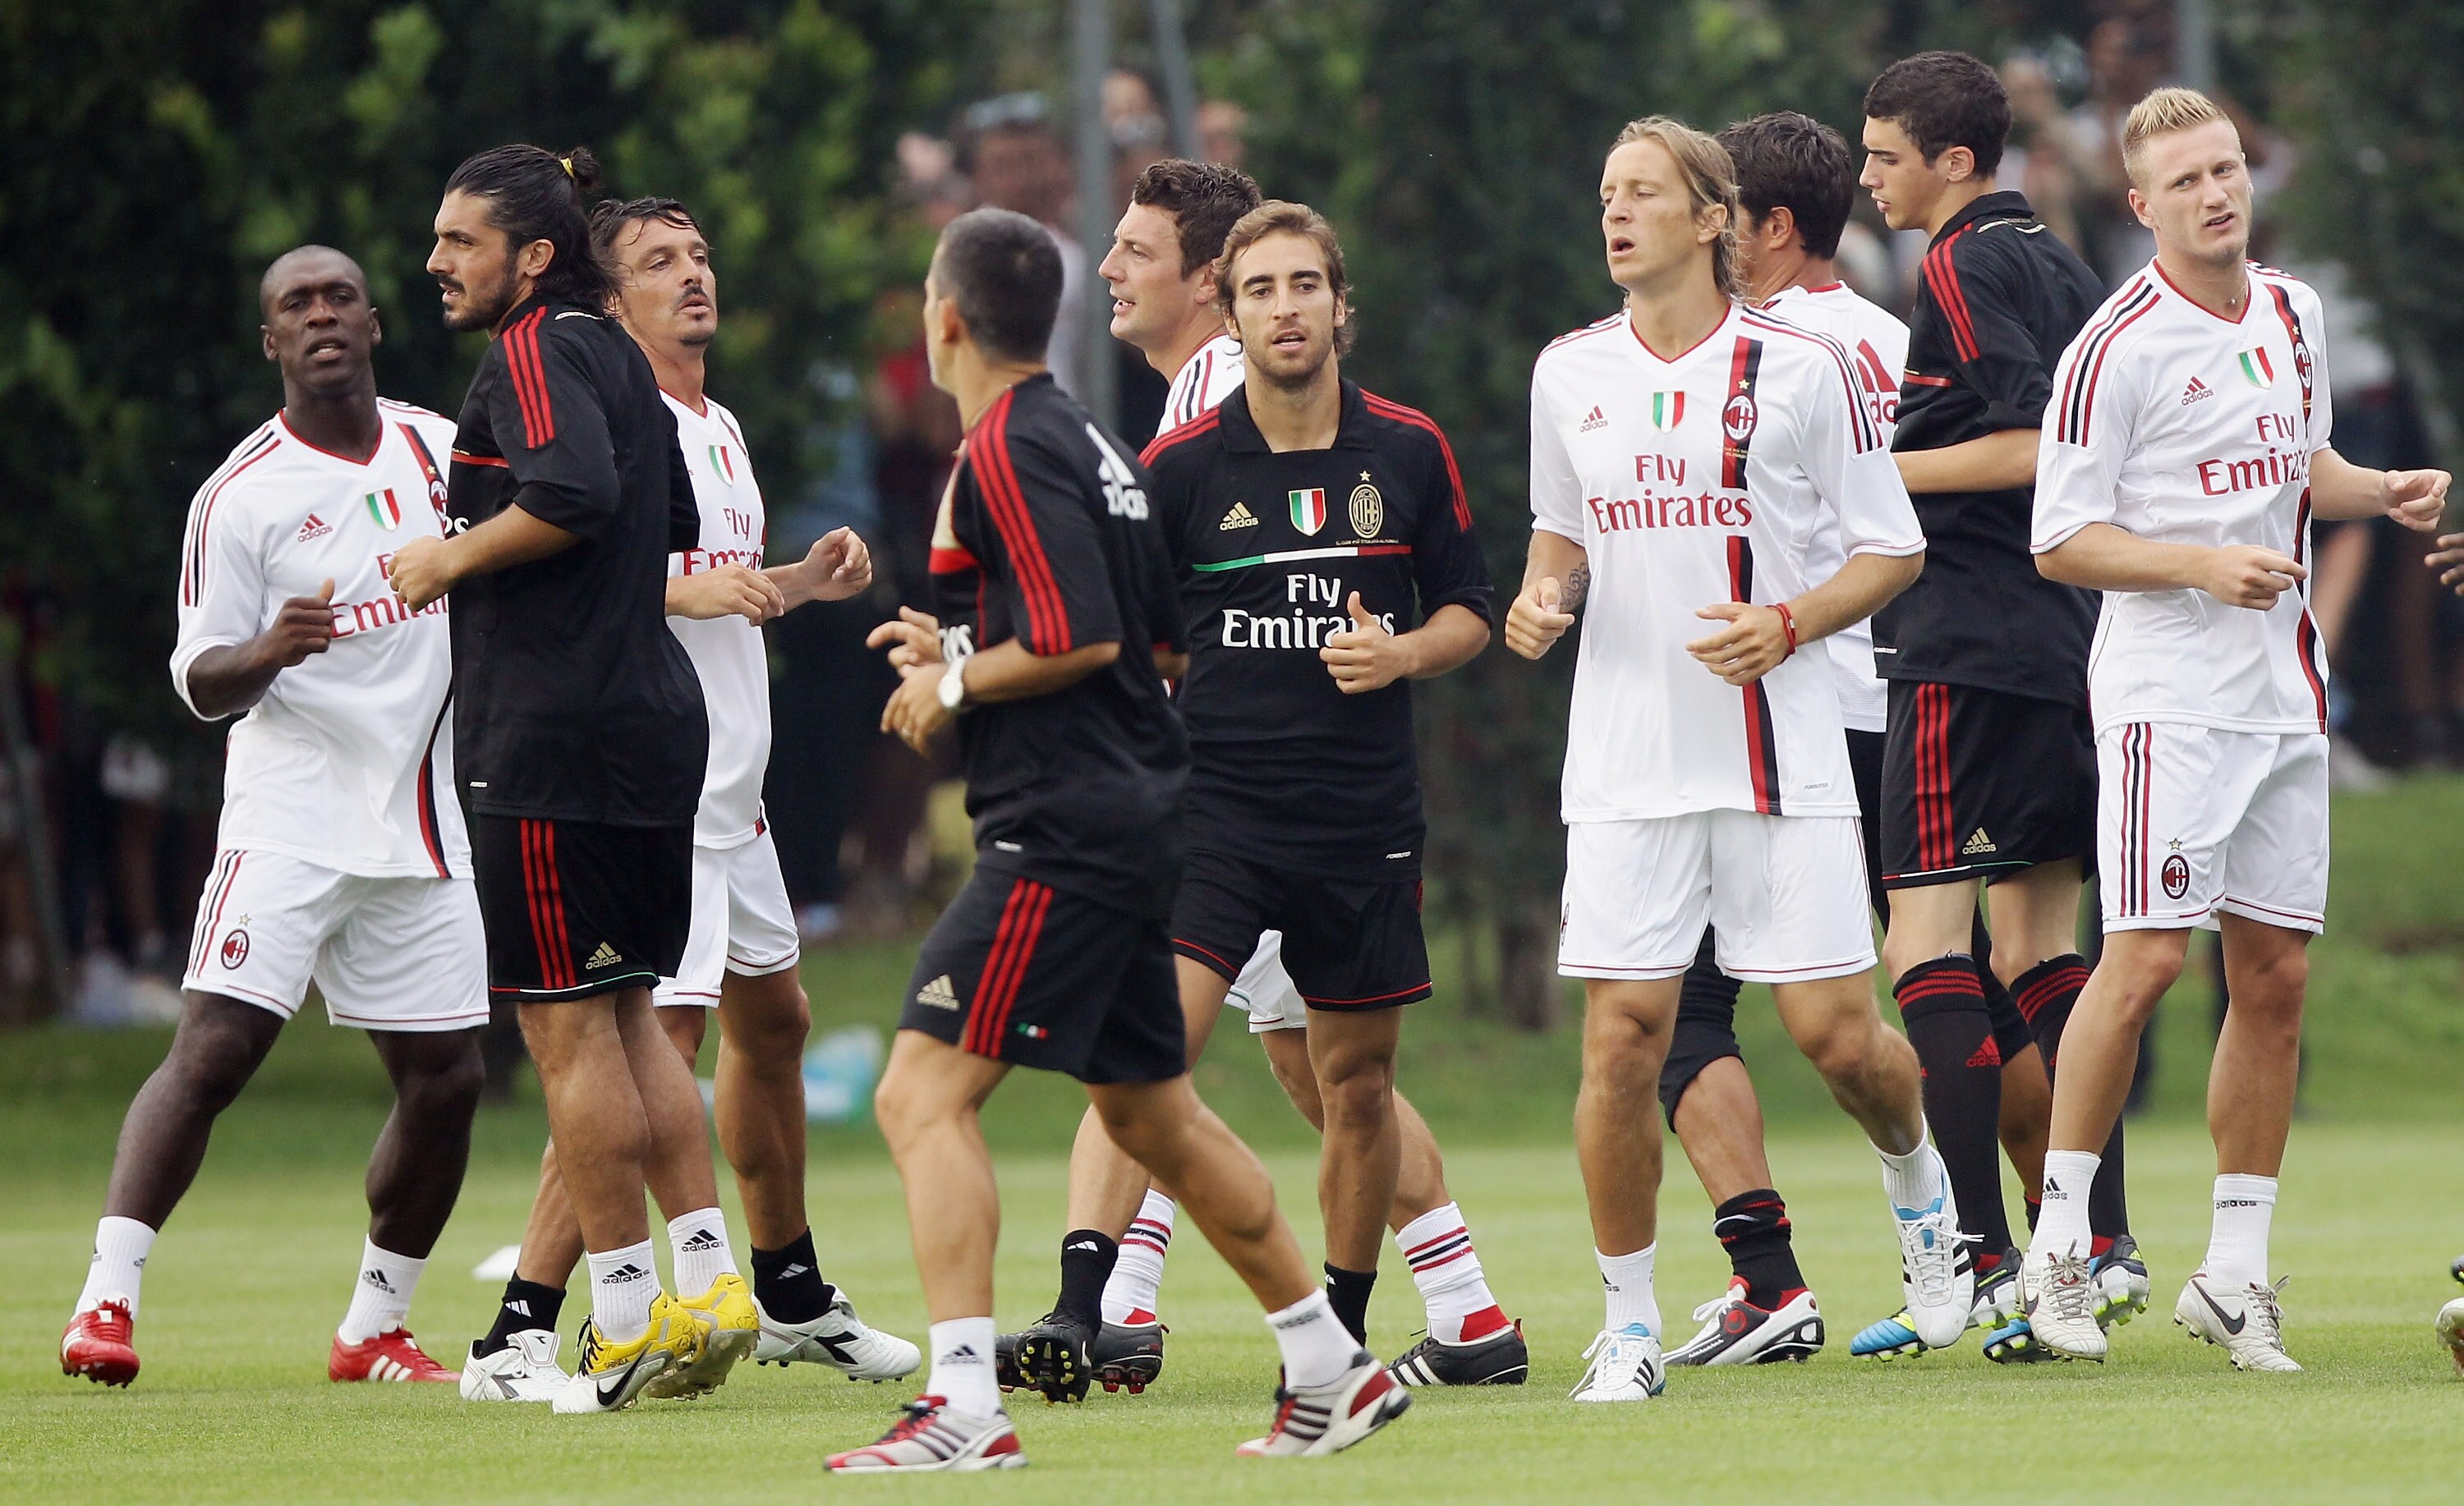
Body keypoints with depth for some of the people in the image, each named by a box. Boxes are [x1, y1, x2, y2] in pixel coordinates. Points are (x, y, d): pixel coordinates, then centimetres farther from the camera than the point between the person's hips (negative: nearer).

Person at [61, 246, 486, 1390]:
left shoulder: (441, 450, 9)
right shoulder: (242, 496, -6)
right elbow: (201, 682, -10)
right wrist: (270, 650, -26)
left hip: (421, 821, 5)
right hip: (290, 812, -5)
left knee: (444, 1079, 3)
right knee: (214, 1048, -17)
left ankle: (373, 1329, 16)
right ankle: (105, 1300, -18)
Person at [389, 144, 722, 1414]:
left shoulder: (536, 351, -11)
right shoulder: (615, 357, 17)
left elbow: (573, 493, -27)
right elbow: (674, 522, 27)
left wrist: (454, 557, -13)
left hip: (551, 741, -10)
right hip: (654, 716, 10)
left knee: (569, 1026, -4)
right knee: (624, 1018, 14)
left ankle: (625, 1320, -3)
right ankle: (708, 1278, 9)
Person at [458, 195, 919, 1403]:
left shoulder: (720, 428, 17)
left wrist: (806, 580, 12)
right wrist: (688, 589, -28)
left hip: (729, 793, 10)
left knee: (771, 1022, 21)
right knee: (658, 1043, -19)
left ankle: (790, 1299, 38)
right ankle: (516, 1337, -20)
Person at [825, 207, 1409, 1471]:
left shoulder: (1005, 451, -12)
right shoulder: (1088, 442, 16)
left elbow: (1079, 639, -21)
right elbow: (1166, 645, 21)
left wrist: (954, 683, -8)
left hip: (1062, 831, -10)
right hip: (1136, 818, 10)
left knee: (923, 1095, -12)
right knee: (1152, 1113, 20)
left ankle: (965, 1409, -21)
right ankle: (1336, 1373, 25)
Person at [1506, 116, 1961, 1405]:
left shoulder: (1798, 367, -3)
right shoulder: (1570, 374, 8)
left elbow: (1891, 549, 1)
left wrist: (1789, 624, -15)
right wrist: (1543, 598, 1)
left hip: (1779, 755, -2)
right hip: (1626, 758, 3)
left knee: (1834, 1033, -4)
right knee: (1621, 1037, -7)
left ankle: (1917, 1181, 30)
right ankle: (1629, 1321, 5)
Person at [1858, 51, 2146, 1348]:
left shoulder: (1962, 270, -10)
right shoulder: (2058, 264, 16)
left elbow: (2040, 447, -19)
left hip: (1967, 645, -9)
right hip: (2067, 643, 9)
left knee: (1927, 937, -8)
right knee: (2040, 945, 11)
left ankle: (1980, 1254, -14)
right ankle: (2104, 1246, 8)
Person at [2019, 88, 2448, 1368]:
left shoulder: (2292, 315, 11)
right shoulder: (2117, 350, -11)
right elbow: (2060, 541, -10)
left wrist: (2383, 491, 8)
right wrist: (2207, 564, -22)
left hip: (2282, 688, 7)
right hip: (2167, 689, -7)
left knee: (2275, 975, 4)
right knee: (2145, 956, -14)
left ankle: (2236, 1272, 10)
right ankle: (2058, 1242, -4)